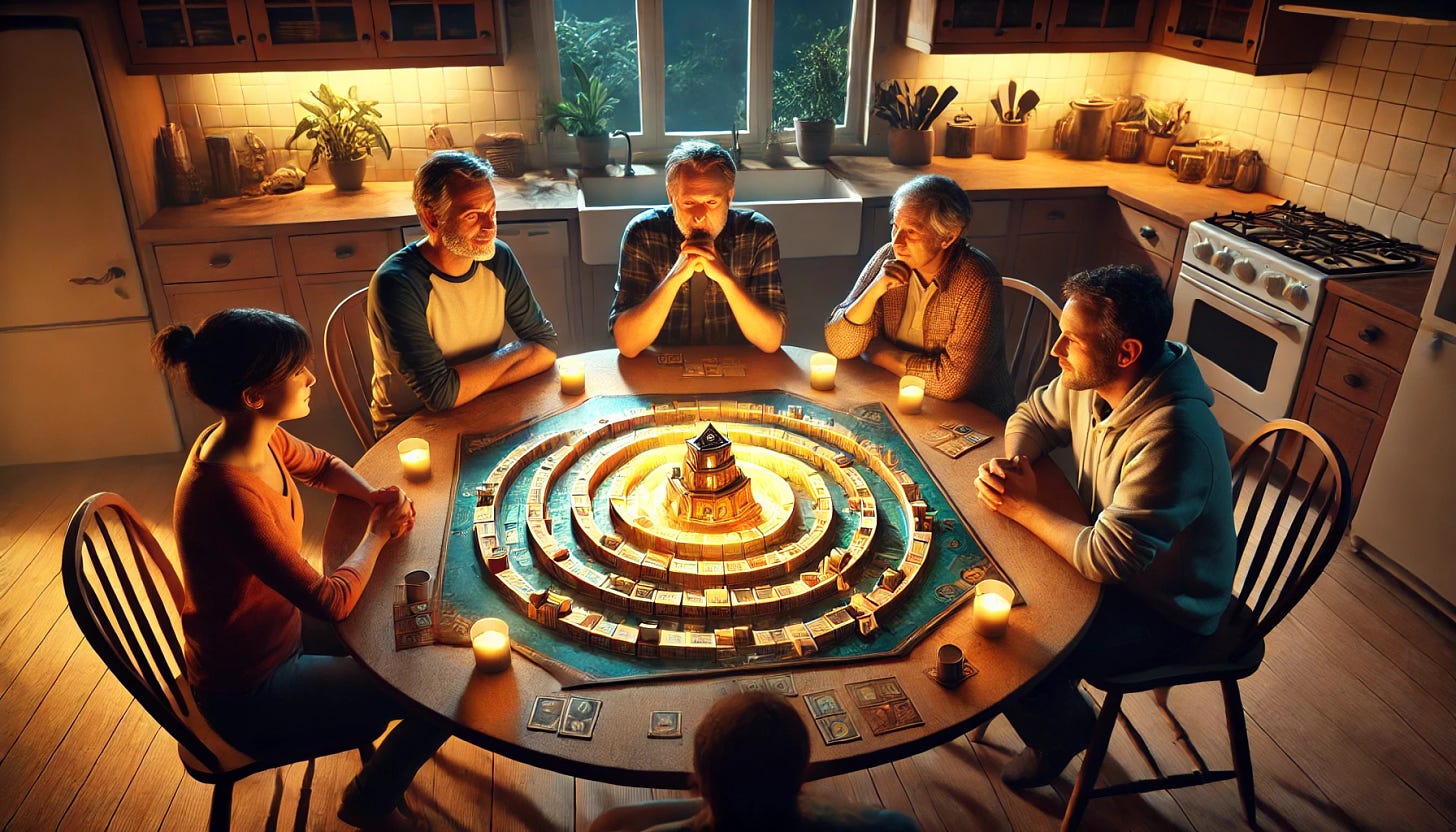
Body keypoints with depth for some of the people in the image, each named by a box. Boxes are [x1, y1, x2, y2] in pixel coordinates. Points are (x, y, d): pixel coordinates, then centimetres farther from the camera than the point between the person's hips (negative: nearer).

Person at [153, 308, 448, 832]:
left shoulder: (259, 437, -10)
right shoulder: (229, 492, -36)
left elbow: (322, 467, 14)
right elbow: (332, 601, -30)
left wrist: (375, 496, -6)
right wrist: (378, 533, -13)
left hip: (278, 629, 9)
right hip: (250, 694, -8)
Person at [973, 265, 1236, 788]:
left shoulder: (1171, 436, -36)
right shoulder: (1089, 380, -12)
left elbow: (1107, 560, -34)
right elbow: (1032, 417, 8)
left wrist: (1025, 507, -22)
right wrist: (1013, 461, -14)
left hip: (1163, 608, -8)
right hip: (1111, 555, 8)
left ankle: (1062, 731, 18)